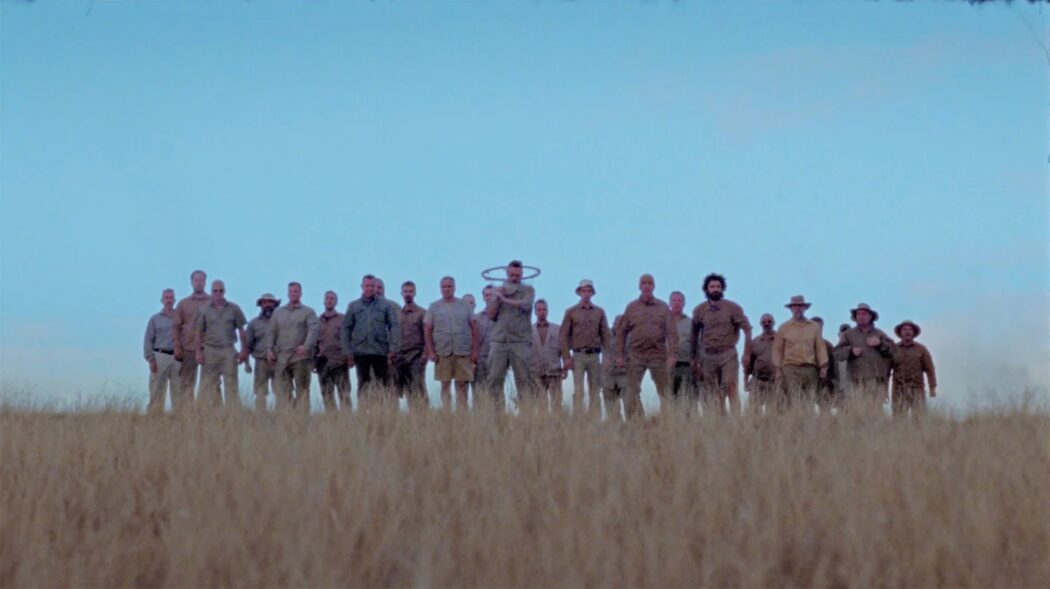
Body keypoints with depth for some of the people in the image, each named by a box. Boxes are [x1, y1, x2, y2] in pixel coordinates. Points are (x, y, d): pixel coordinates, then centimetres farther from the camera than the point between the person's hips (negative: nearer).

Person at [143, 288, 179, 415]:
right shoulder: (155, 319, 9)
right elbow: (148, 340, 5)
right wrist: (151, 359, -4)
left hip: (177, 358, 1)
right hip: (160, 356, -1)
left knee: (178, 391, 0)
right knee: (157, 391, -3)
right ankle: (154, 415, -2)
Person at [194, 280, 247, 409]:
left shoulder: (234, 309, 6)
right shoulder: (205, 310, 6)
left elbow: (241, 330, 9)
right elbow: (199, 333, 7)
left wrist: (244, 350, 3)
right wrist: (199, 352, 0)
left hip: (228, 351, 0)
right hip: (210, 350, 0)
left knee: (231, 384, -2)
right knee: (209, 385, -2)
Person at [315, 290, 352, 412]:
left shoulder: (342, 319, 6)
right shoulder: (318, 321, 15)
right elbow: (314, 342, 15)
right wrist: (314, 361, 7)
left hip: (339, 362, -3)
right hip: (323, 363, 3)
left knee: (344, 394, -7)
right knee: (326, 395, 2)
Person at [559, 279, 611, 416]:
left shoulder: (599, 312, 11)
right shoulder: (571, 312, 6)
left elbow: (606, 335, 10)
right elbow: (563, 336, 3)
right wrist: (566, 357, -6)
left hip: (595, 355, 2)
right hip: (578, 355, -2)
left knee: (595, 391, 3)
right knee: (578, 390, -8)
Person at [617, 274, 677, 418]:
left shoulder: (663, 307, 7)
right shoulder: (631, 307, 8)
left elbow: (671, 333, 1)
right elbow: (622, 333, 8)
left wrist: (672, 354, -9)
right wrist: (619, 355, 1)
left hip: (658, 356, 0)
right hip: (636, 356, 0)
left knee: (664, 392, 1)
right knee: (632, 391, -2)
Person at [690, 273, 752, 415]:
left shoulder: (732, 308, -1)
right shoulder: (699, 310, 6)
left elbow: (747, 329, -2)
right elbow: (694, 334, 15)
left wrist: (747, 353, -9)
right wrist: (694, 358, 15)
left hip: (728, 354, -3)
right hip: (707, 356, 3)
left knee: (730, 387, -15)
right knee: (711, 393, 3)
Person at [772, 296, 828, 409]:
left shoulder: (814, 326, 13)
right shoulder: (783, 328, 9)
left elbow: (820, 347, 10)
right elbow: (777, 350, 8)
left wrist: (823, 367, 2)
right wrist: (777, 369, 1)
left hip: (810, 369, 2)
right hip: (790, 369, -2)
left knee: (809, 402, -1)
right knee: (793, 401, -12)